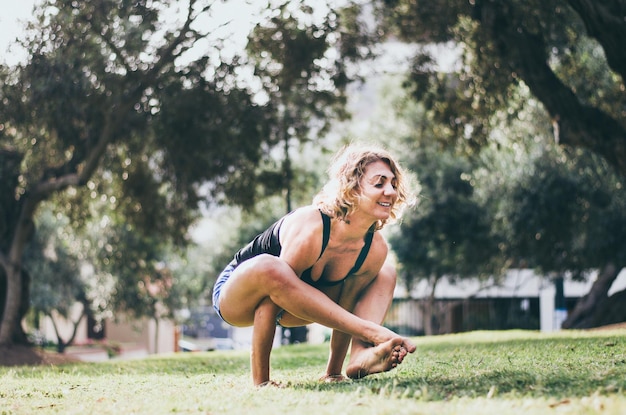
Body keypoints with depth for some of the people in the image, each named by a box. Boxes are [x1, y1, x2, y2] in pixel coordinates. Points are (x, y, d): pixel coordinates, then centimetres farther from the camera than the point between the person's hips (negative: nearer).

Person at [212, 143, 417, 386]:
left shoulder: (375, 248, -15)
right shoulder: (310, 229, -35)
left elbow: (344, 311, -7)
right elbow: (279, 285, -30)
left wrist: (335, 371, -8)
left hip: (285, 308, 7)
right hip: (235, 297, -7)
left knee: (386, 274, -1)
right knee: (268, 267, -43)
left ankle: (362, 353, -25)